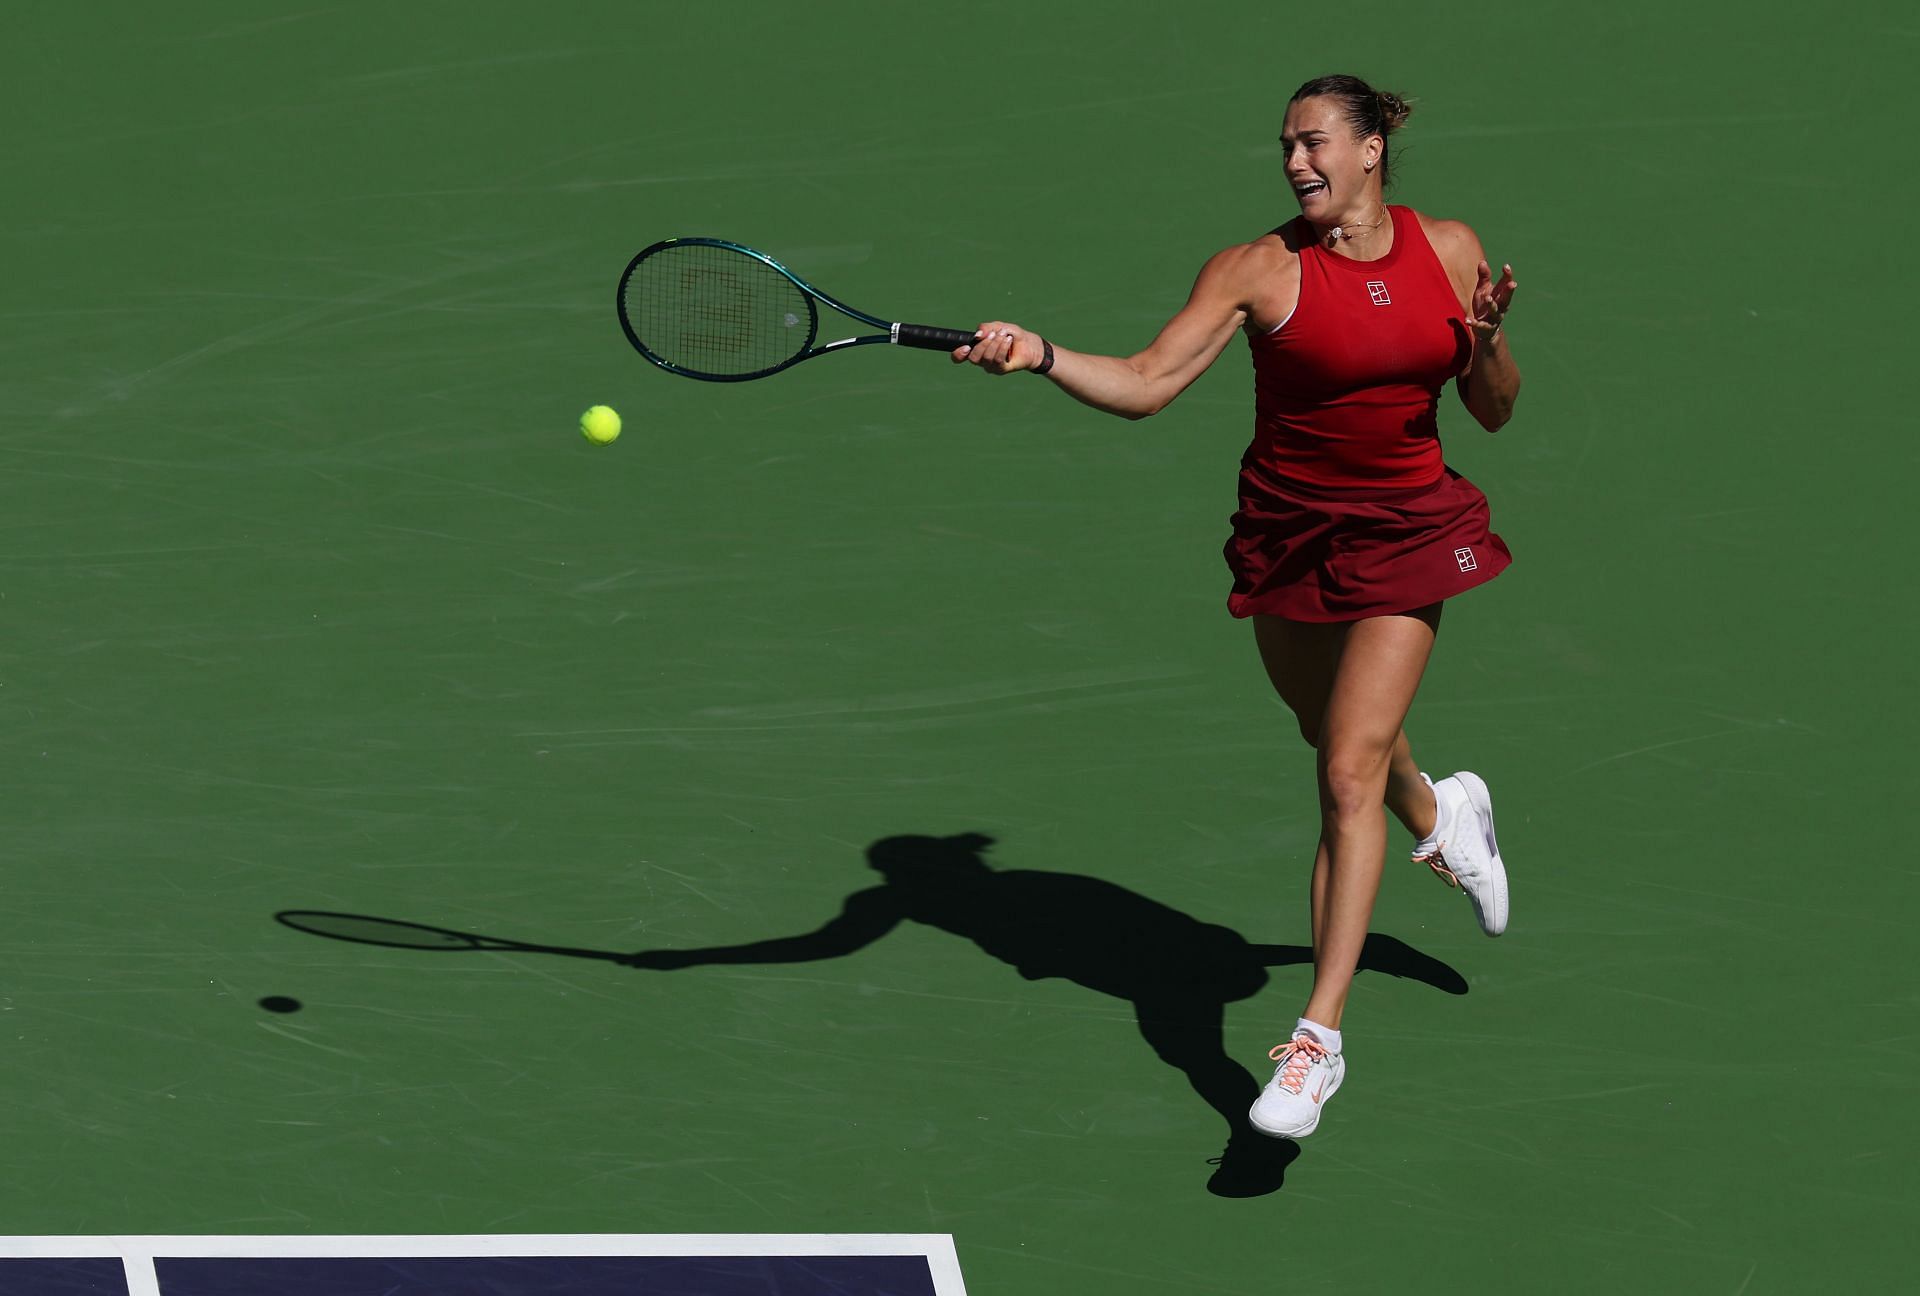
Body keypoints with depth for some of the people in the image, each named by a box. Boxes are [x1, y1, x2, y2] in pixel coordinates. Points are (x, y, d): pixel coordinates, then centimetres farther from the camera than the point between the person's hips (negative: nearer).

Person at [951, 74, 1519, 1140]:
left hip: (1406, 535, -2)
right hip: (1289, 534, 2)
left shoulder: (1449, 250, -5)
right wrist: (1039, 355, -36)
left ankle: (1319, 1037, -13)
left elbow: (1493, 413, 4)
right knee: (1343, 740, 21)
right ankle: (1440, 814, 60)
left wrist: (1488, 342, -17)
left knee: (1349, 773, -13)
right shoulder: (1260, 270, -12)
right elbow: (1144, 384, -20)